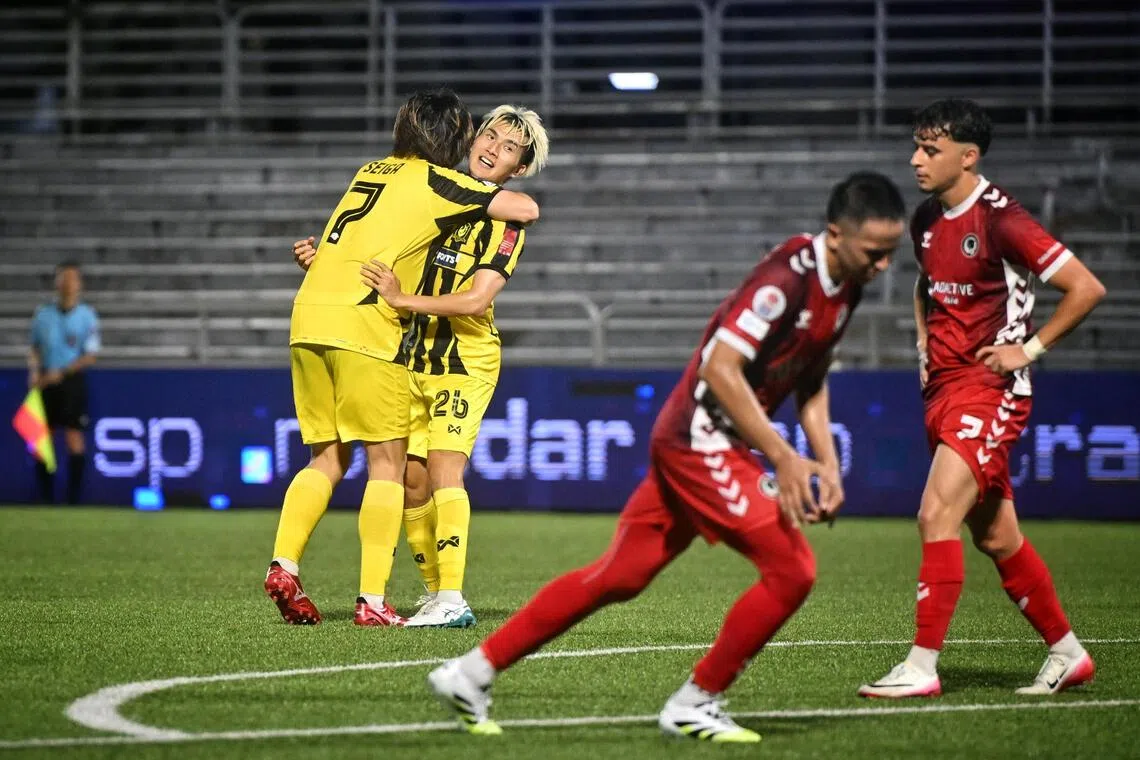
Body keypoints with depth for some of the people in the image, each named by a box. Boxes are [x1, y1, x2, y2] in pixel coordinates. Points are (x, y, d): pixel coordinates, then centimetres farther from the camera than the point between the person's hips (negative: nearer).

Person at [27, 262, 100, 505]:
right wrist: (34, 371, -3)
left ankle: (75, 497, -3)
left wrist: (61, 373, -14)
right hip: (45, 382, 3)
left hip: (72, 381, -3)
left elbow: (90, 356, -7)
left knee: (74, 438, -7)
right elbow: (34, 347, 15)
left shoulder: (87, 316, -3)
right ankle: (46, 496, 10)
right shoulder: (43, 314, 7)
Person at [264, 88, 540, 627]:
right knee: (387, 464, 0)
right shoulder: (436, 182, 2)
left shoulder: (370, 172, 22)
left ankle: (283, 565, -1)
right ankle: (372, 602, -6)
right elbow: (526, 209, -1)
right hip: (362, 322, -7)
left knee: (326, 458, 15)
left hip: (308, 316, 7)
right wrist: (506, 198, 20)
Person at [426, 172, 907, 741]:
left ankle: (472, 672, 15)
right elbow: (721, 367, -25)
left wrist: (827, 462, 9)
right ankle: (692, 707, 1)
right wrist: (783, 458, -23)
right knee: (792, 569, -11)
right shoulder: (787, 278, -21)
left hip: (689, 442, 9)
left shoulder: (844, 287, 8)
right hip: (701, 439, -9)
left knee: (619, 576, 10)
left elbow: (811, 381, 21)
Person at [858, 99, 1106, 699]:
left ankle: (922, 667, -16)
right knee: (996, 538, 12)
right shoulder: (926, 219, 9)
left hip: (988, 390, -8)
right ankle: (1067, 654, 24)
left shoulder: (1001, 220, -15)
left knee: (937, 516, -18)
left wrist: (1031, 348, -13)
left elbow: (1086, 288, -15)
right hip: (941, 389, 8)